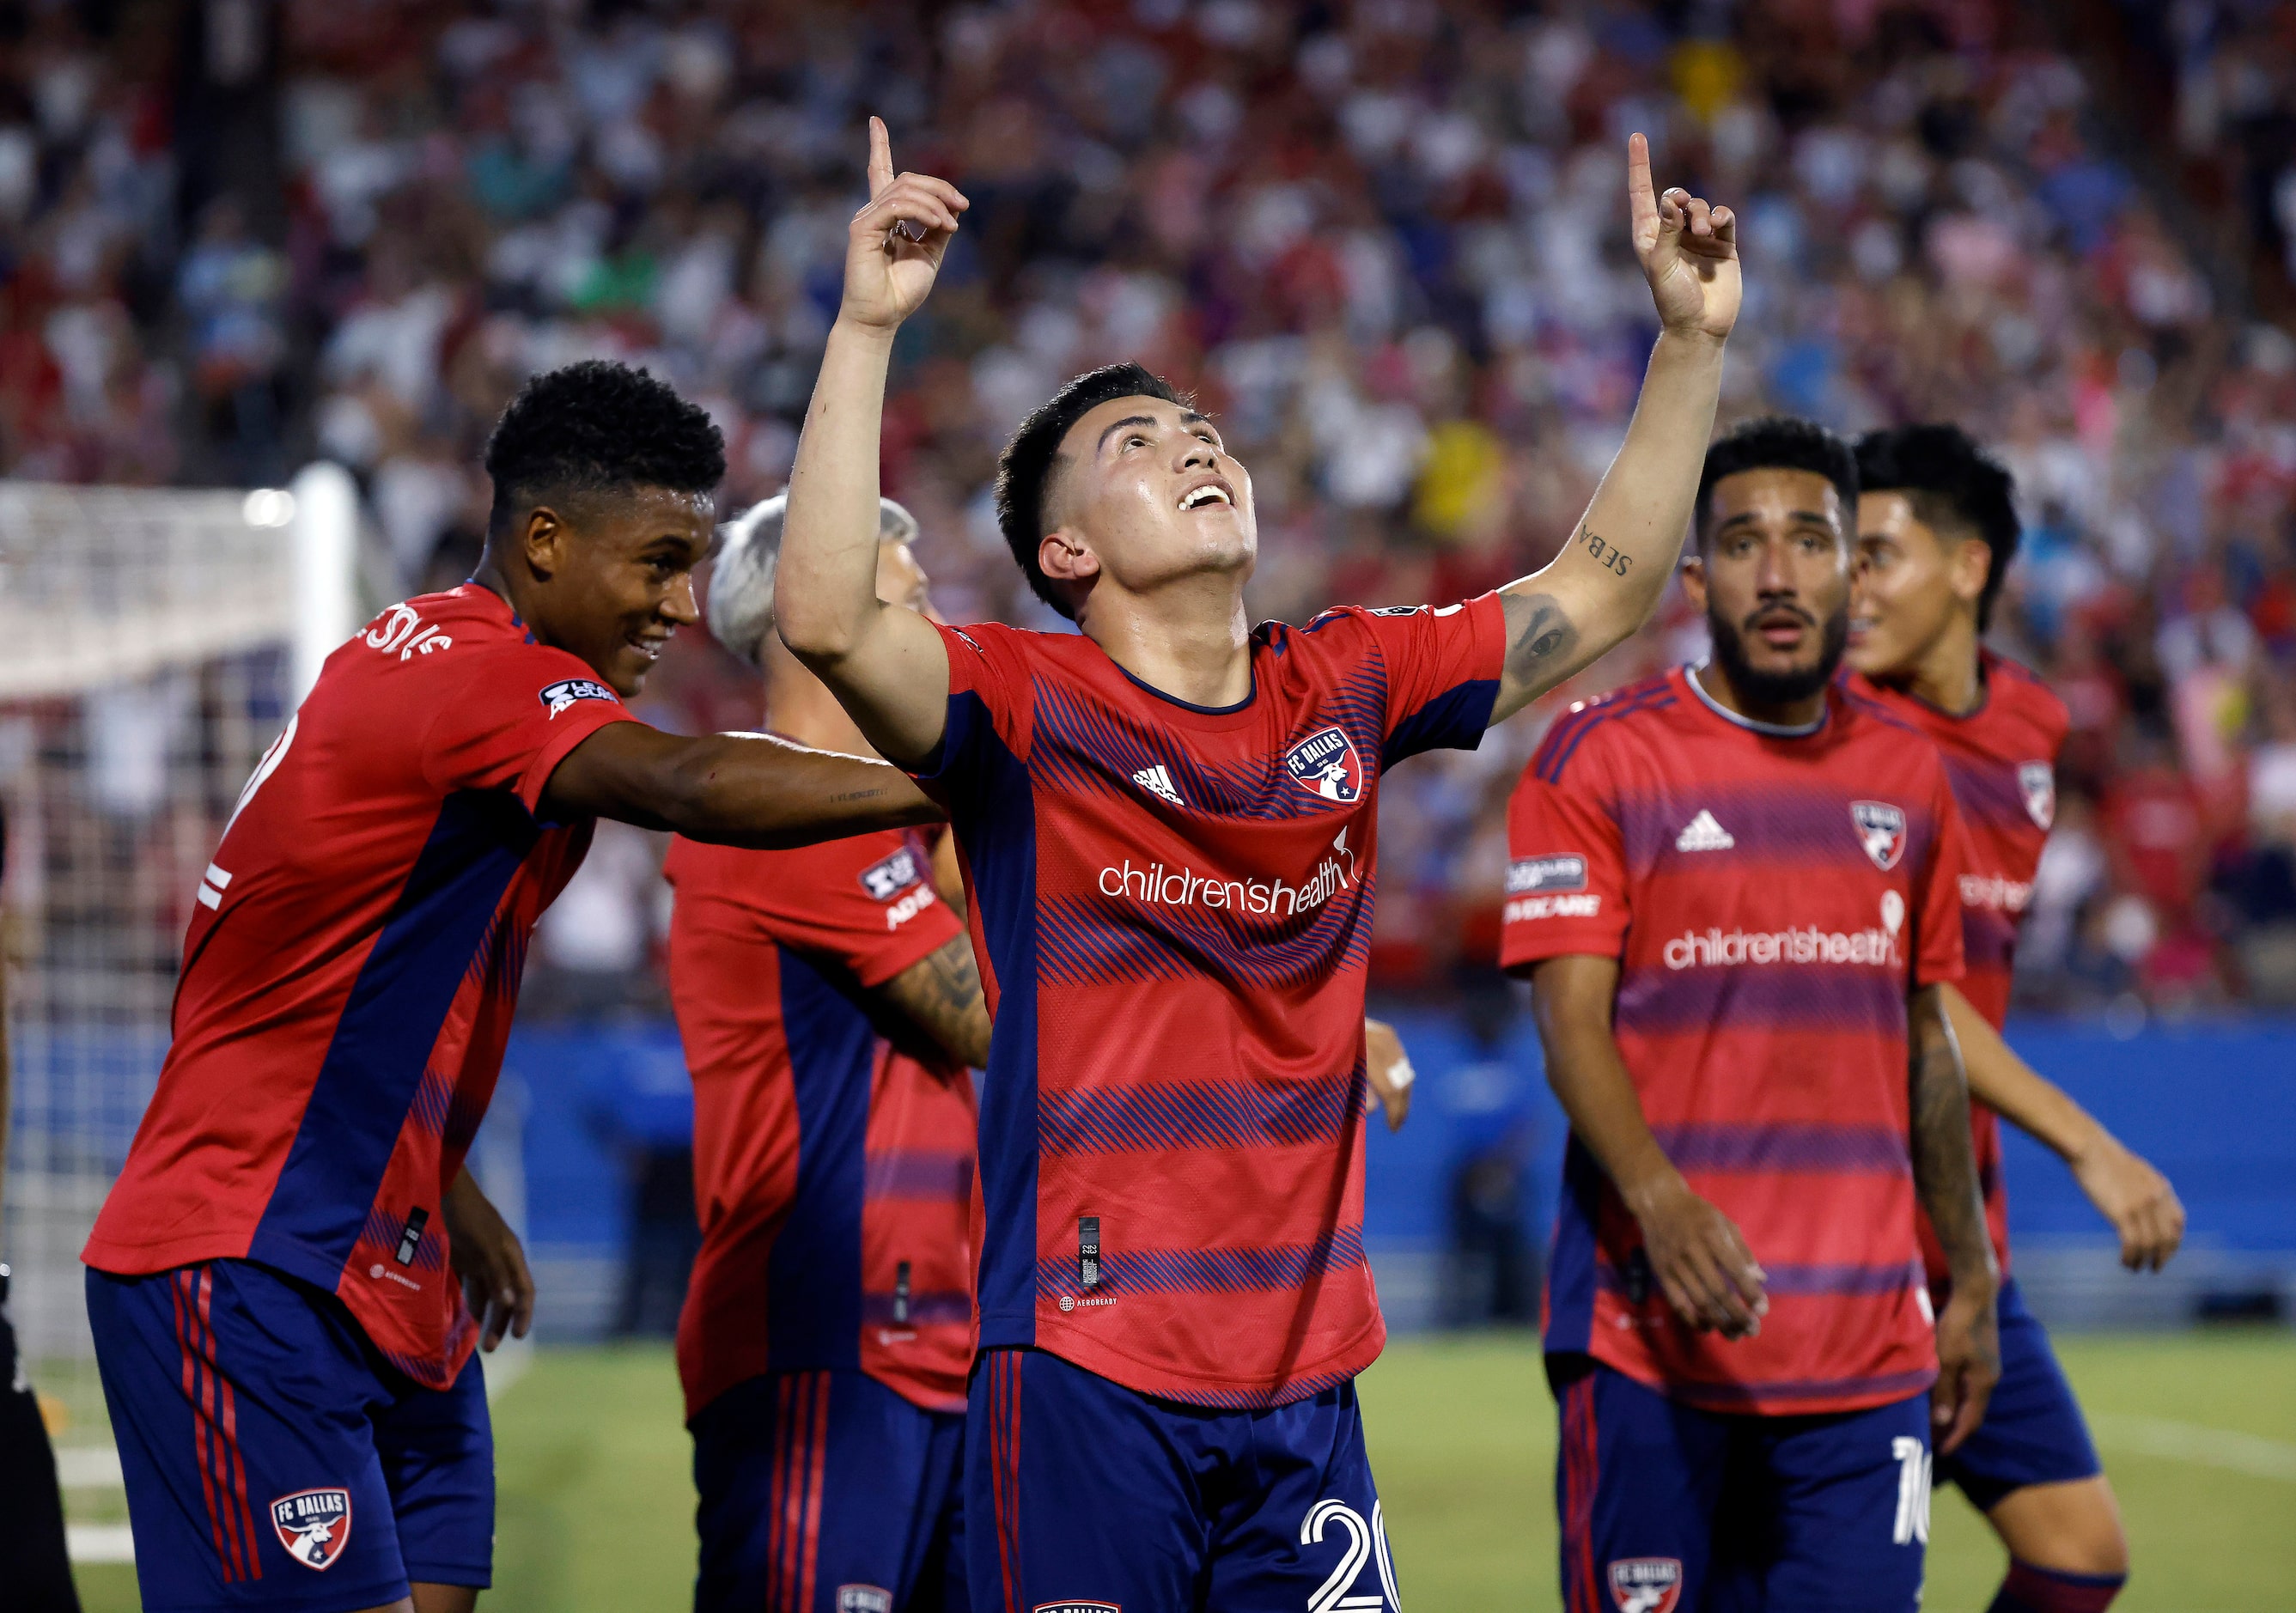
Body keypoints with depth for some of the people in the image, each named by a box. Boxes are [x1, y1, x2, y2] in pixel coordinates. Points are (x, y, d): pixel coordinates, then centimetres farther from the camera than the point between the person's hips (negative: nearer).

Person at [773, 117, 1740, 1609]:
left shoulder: (1345, 688, 10)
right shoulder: (1028, 704, -5)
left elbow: (1599, 594, 18)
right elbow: (826, 618, -23)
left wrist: (1694, 339, 13)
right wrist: (868, 327, -26)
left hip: (1304, 1374, 5)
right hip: (1087, 1370, -5)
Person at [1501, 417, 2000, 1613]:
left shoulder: (1906, 776, 13)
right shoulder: (1599, 757, -2)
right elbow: (1571, 1021, -10)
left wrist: (1972, 1286, 20)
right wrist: (1660, 1200, -27)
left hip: (1867, 1334, 4)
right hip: (1653, 1325, -4)